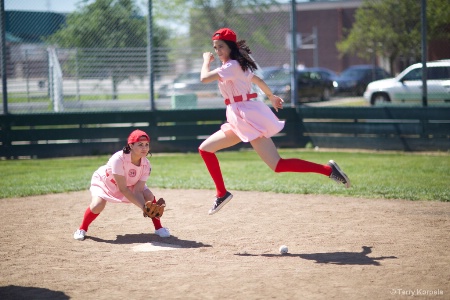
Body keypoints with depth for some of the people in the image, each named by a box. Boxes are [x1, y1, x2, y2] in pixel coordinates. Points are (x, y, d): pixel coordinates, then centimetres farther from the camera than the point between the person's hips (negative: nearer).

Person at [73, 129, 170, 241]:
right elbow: (123, 189, -38)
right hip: (104, 182, -4)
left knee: (150, 197, -16)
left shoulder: (146, 165, -24)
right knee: (97, 205, -30)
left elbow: (137, 191, -23)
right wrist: (143, 206, -42)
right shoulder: (118, 159, -39)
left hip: (130, 184, 5)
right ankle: (82, 229, -1)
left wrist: (146, 207, -41)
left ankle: (158, 227, 6)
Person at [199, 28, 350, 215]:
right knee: (205, 149, 12)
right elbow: (257, 80, 29)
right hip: (239, 120, 10)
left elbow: (204, 78, -20)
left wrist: (206, 61, 0)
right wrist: (272, 97, 44)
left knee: (278, 165, -16)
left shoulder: (232, 66, -13)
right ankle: (221, 194, 16)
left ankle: (327, 170, -18)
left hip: (248, 116, -10)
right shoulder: (237, 65, 17)